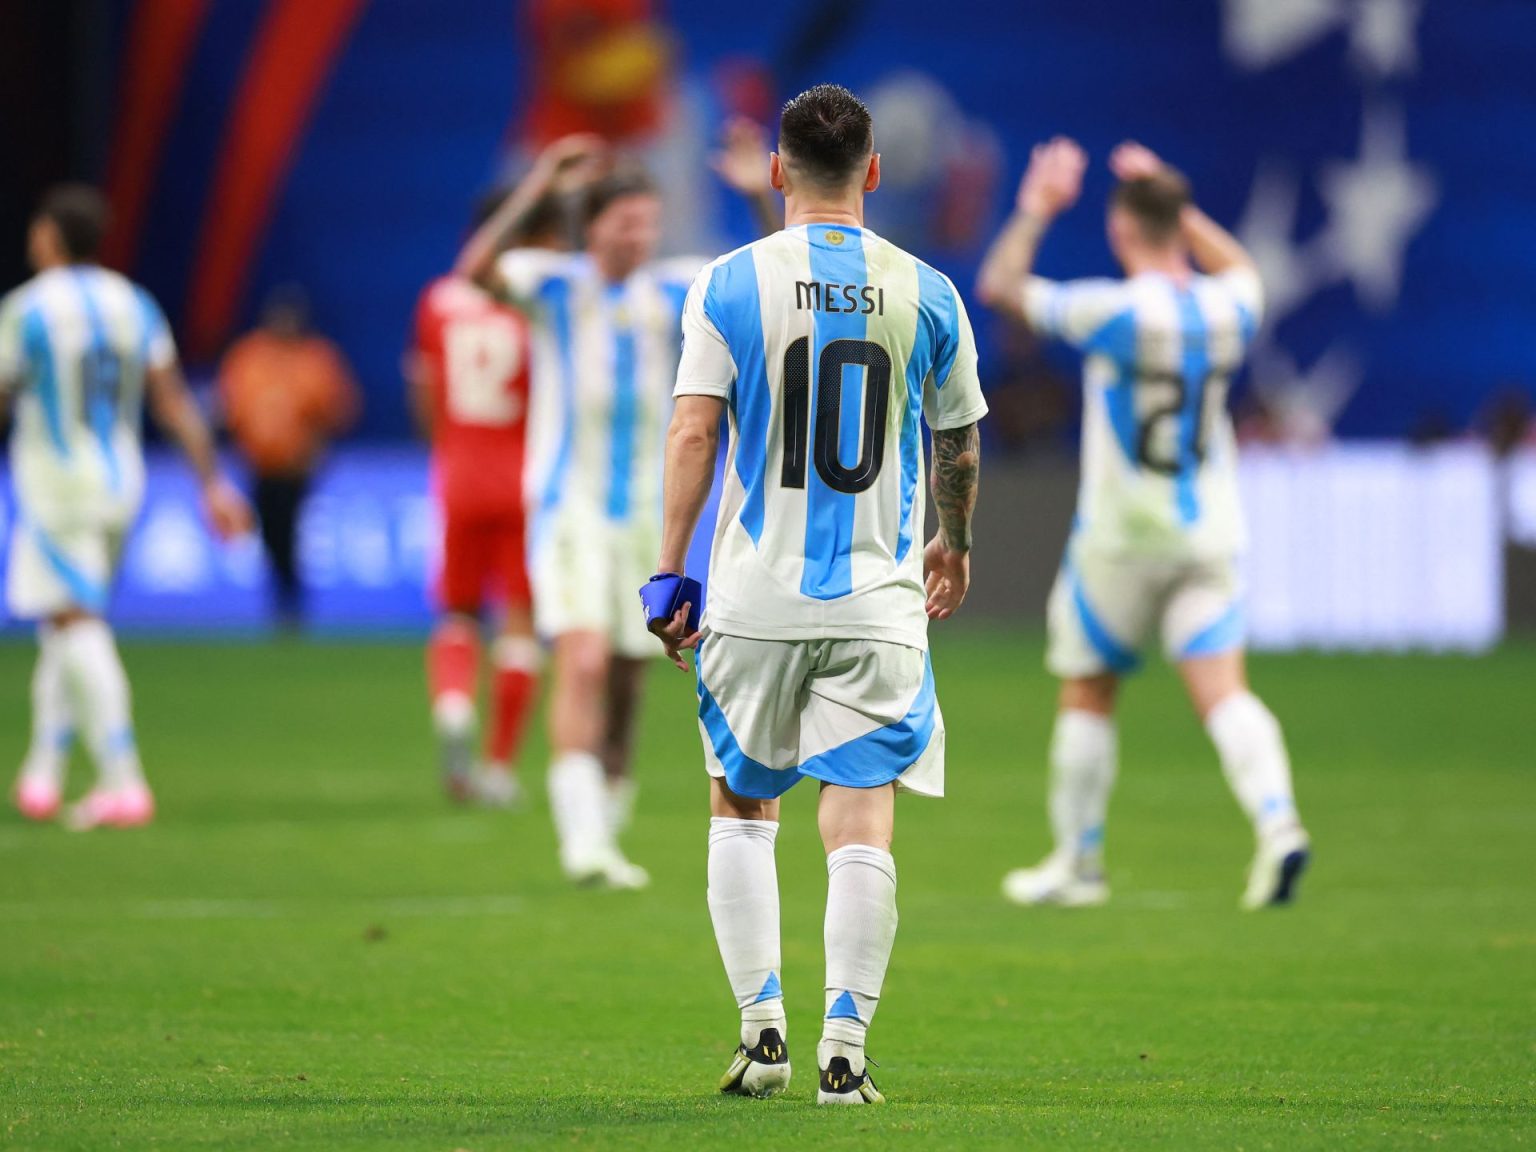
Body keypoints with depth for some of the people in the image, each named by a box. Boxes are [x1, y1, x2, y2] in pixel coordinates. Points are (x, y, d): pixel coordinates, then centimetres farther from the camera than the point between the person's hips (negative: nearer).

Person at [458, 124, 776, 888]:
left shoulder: (676, 291, 7)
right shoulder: (555, 282, -3)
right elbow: (477, 268, -22)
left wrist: (762, 198, -7)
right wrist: (537, 188, -29)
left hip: (644, 508, 4)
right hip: (569, 504, -4)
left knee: (627, 680, 8)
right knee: (583, 660, -20)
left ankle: (606, 826, 22)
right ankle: (584, 842, -25)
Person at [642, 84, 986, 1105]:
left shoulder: (730, 285, -2)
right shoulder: (925, 294, 3)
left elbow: (693, 432, -8)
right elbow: (960, 444, 13)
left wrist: (670, 571, -4)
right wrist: (956, 550, 30)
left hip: (754, 599, 0)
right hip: (878, 601, 0)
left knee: (742, 808, 15)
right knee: (862, 820, 0)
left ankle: (763, 1028, 9)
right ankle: (846, 1049, -6)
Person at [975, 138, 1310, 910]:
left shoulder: (1112, 310, -16)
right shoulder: (1227, 310, -1)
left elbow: (999, 287, -5)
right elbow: (1238, 269, 27)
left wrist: (1037, 209, 6)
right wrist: (1174, 203, 27)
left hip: (1121, 539, -3)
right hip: (1211, 531, 3)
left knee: (1087, 695, 12)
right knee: (1223, 693, -5)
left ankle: (1078, 861, 21)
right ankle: (1276, 822, -27)